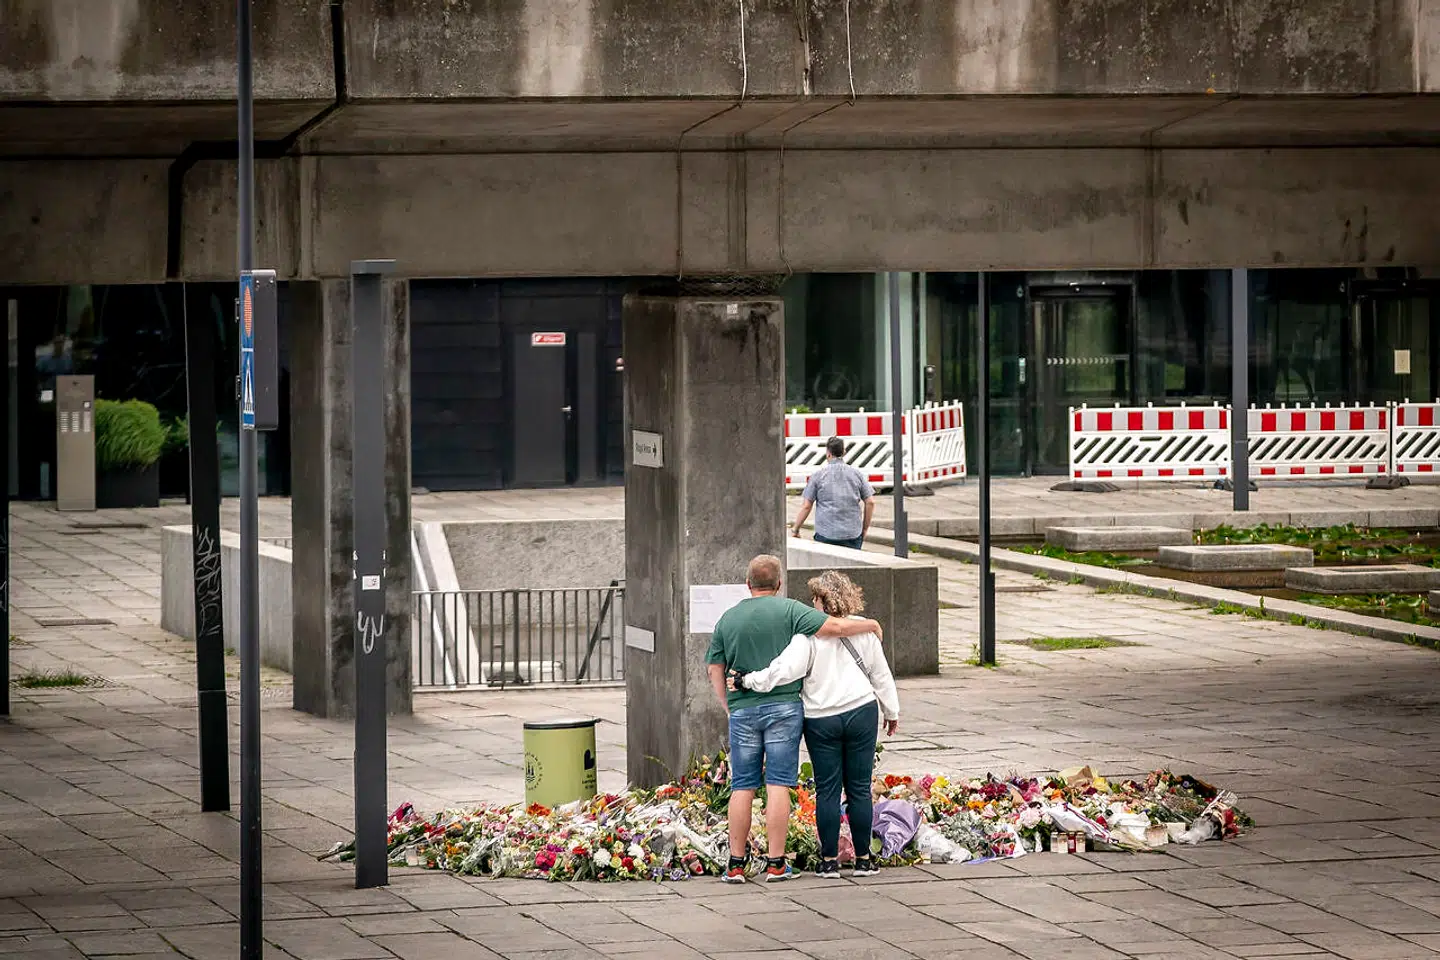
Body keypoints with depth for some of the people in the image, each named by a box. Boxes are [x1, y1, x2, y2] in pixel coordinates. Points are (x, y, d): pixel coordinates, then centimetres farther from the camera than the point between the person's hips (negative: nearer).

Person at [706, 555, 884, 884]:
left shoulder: (728, 619, 10)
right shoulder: (788, 610, -2)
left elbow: (715, 671, 10)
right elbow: (834, 627, -10)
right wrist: (870, 625, 6)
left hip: (742, 709, 3)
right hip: (783, 706, -3)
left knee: (742, 787, 6)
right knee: (778, 785, -2)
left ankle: (736, 863, 4)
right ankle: (776, 863, -4)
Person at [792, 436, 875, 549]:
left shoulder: (818, 475, -1)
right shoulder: (856, 474, 5)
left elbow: (806, 506, -1)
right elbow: (870, 502, 4)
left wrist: (796, 529, 10)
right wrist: (865, 528, 14)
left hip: (826, 535, -2)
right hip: (853, 533, 2)